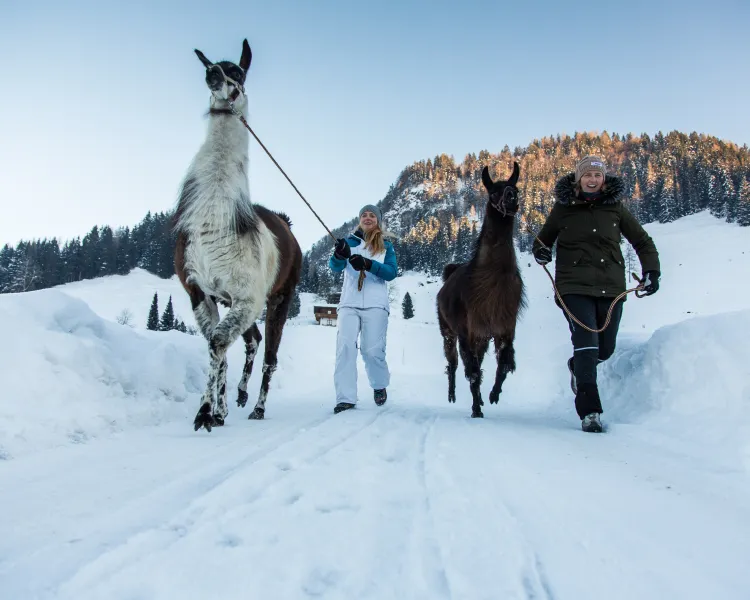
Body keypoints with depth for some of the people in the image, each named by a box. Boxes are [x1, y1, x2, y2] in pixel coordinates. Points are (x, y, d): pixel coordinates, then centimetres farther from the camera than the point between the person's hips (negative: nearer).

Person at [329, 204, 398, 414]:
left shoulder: (386, 246, 11)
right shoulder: (350, 241, 12)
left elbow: (391, 272, -4)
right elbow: (335, 266, -4)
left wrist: (368, 264, -21)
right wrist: (339, 255, -28)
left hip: (375, 304, -1)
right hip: (349, 303, 1)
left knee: (372, 350, -6)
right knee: (345, 347, -11)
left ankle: (380, 386, 22)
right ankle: (345, 398, -10)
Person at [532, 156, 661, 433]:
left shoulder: (615, 207, 7)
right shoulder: (563, 208, 3)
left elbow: (642, 242, 16)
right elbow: (543, 239, 14)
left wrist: (651, 272, 4)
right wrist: (540, 251, -9)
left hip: (611, 287, 3)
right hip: (575, 287, -3)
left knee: (605, 349, 8)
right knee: (586, 344, -15)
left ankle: (577, 367, 42)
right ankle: (590, 412, -11)